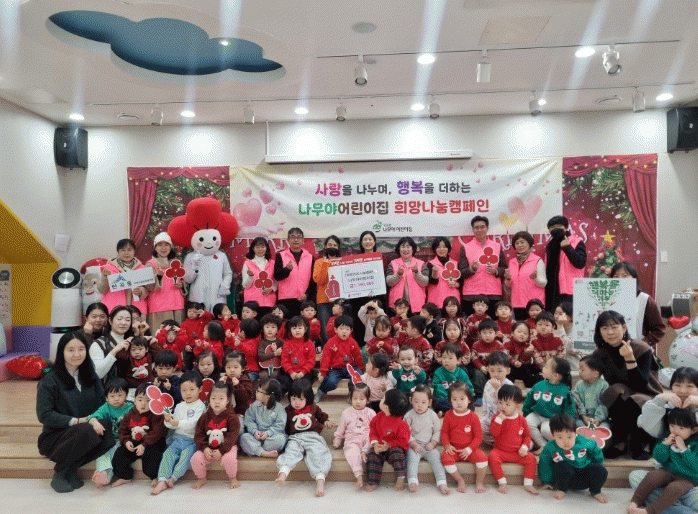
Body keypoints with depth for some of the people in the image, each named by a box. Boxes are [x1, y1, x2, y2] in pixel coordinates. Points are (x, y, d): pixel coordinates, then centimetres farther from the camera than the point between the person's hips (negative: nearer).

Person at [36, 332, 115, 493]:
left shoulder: (90, 376, 9)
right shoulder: (50, 381, -8)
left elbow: (102, 402, 8)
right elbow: (44, 415, -13)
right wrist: (77, 421, -22)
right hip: (55, 437, -5)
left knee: (108, 428, -28)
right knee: (87, 431, -36)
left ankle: (71, 469, -8)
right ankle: (59, 473, -10)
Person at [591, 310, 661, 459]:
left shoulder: (642, 349, -17)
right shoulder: (599, 354, -7)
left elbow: (640, 385, -25)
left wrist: (630, 359, -36)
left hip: (647, 399, -2)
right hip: (619, 402, 2)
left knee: (633, 402, -36)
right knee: (616, 391, -32)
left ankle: (637, 446, -9)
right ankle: (621, 442, -15)